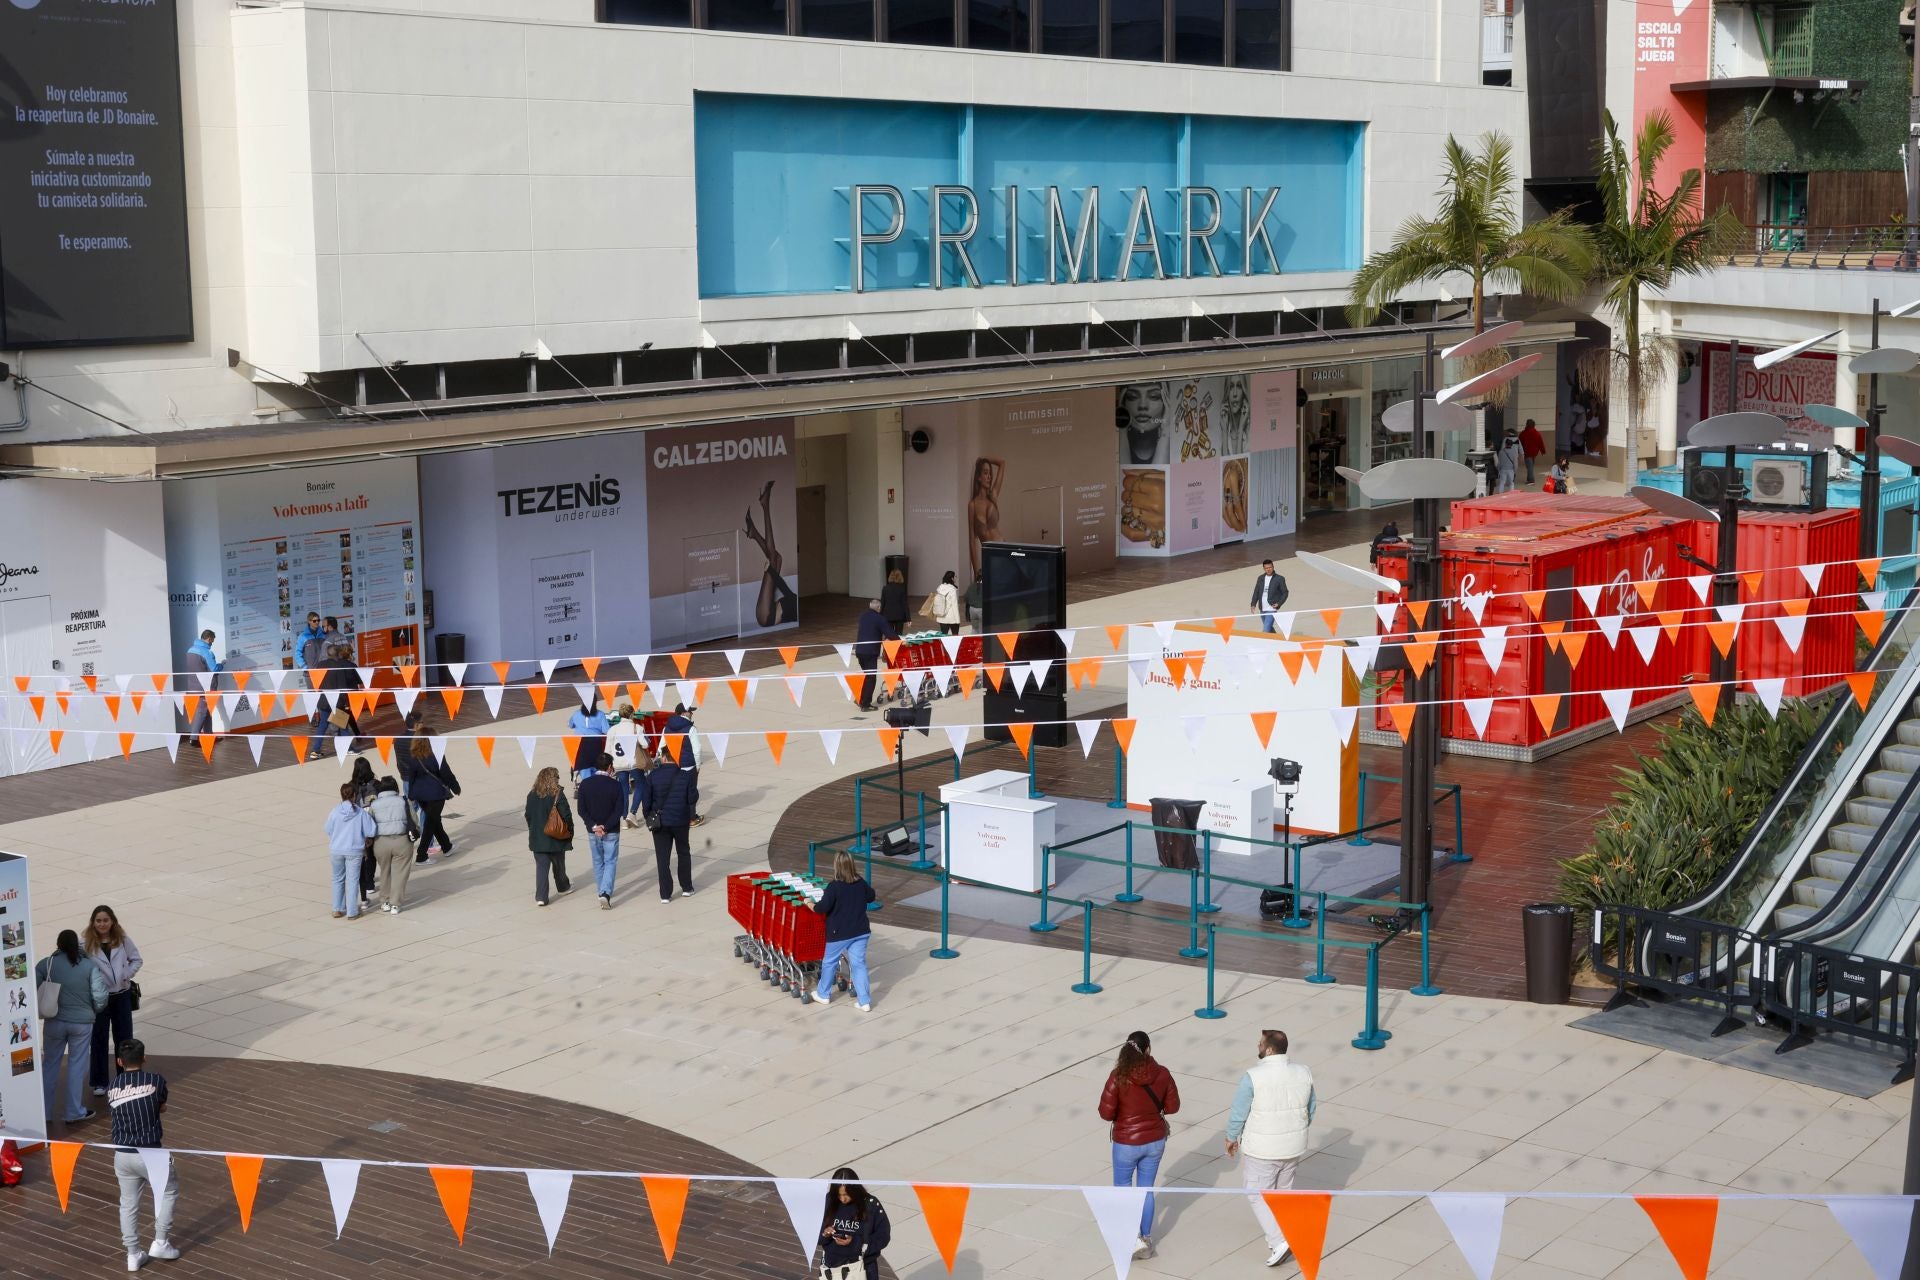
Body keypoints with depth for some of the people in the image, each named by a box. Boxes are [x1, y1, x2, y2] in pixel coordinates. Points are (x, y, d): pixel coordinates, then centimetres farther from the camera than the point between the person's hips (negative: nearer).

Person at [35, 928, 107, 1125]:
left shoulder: (47, 964, -4)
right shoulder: (90, 966, -6)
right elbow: (100, 998, -11)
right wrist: (94, 1011, 10)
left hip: (55, 1022, 1)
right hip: (82, 1022, -1)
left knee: (50, 1064, 14)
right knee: (77, 1065, 8)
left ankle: (44, 1110, 20)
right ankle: (73, 1112, 11)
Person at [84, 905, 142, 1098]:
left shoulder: (123, 940, -5)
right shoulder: (87, 944, -13)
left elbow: (137, 959, 4)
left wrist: (127, 975, -10)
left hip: (122, 995, 2)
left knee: (124, 1038, 12)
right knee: (98, 1039, 8)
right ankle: (99, 1082, 19)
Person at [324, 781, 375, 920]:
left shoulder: (335, 812, -8)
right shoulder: (361, 813, -12)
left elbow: (328, 831, 1)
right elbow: (370, 832, -11)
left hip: (336, 850, 2)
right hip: (354, 851, -2)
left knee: (338, 879, 18)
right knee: (352, 881, 6)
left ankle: (337, 909, 22)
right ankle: (352, 912, 8)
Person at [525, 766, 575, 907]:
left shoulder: (532, 795, -2)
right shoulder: (558, 795, -14)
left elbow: (528, 816, 5)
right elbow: (566, 815, -13)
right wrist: (570, 831, 2)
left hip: (537, 837, 2)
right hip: (556, 838, -2)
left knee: (541, 866, 3)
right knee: (558, 864, 18)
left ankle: (540, 897, -5)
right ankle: (563, 887, 40)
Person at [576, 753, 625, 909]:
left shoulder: (585, 784, -5)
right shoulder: (615, 784, -12)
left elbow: (581, 810, -7)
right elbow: (619, 810, -15)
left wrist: (594, 826, -9)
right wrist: (606, 827, -12)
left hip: (593, 831, 3)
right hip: (611, 832, -3)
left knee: (598, 862, 18)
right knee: (610, 862, 3)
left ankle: (601, 892, 28)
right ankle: (606, 893, -14)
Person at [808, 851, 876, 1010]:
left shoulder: (834, 886, -18)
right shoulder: (861, 883, -1)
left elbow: (823, 907, -21)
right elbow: (871, 896, 17)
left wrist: (810, 904, -3)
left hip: (839, 933, -4)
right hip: (860, 931, 4)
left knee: (829, 963, 15)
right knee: (859, 963, 7)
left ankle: (823, 994, 31)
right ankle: (864, 1000, 4)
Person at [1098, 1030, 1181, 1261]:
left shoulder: (1119, 1076, -21)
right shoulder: (1162, 1074, -11)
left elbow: (1106, 1112, -18)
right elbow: (1173, 1106, 0)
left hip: (1127, 1143, -3)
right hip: (1155, 1141, 3)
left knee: (1122, 1187, 17)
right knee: (1146, 1189, 19)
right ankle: (1146, 1239, 27)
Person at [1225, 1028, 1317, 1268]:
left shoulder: (1253, 1077, -23)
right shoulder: (1303, 1074, -6)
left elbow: (1238, 1113, -15)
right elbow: (1309, 1112, 6)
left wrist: (1231, 1138, 3)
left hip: (1262, 1149, -5)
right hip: (1293, 1148, 5)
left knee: (1258, 1195, 8)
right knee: (1283, 1191, 23)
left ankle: (1278, 1241, -4)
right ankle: (1281, 1235, 35)